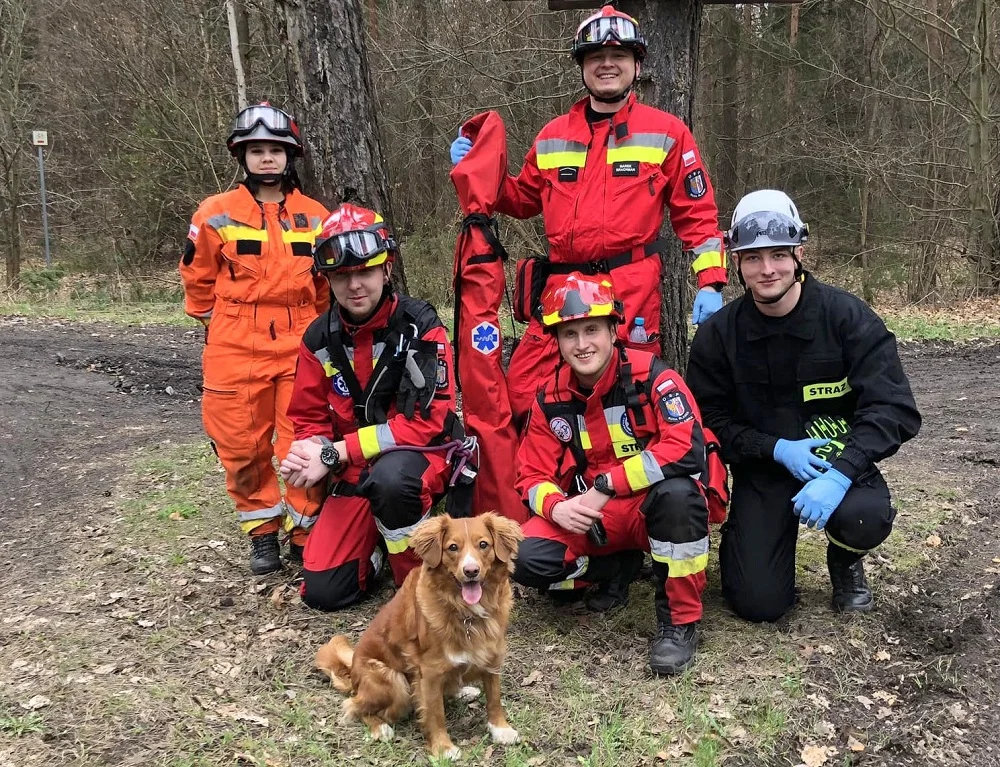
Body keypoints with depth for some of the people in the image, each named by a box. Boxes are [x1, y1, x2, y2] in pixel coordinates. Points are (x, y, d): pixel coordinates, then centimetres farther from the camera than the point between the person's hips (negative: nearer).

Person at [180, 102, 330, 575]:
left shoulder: (315, 216, 7)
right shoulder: (217, 214, 1)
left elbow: (328, 281, 18)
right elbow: (198, 278, 11)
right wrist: (220, 327, 13)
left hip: (300, 346, 1)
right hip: (236, 352, 0)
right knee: (242, 446, 4)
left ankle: (304, 533, 14)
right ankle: (263, 533, 21)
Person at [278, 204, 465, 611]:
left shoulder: (422, 328, -16)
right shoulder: (320, 339, -2)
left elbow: (427, 422, -21)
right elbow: (309, 420, 7)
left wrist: (335, 453, -23)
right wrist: (308, 454, -20)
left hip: (422, 456, -4)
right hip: (355, 473, 4)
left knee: (390, 475, -40)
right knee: (322, 591, -8)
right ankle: (378, 543, 24)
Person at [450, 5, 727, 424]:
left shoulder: (666, 132, 6)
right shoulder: (553, 136, 15)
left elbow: (697, 213, 6)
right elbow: (523, 199, 25)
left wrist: (711, 282, -3)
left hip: (633, 290, -3)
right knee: (522, 389, 0)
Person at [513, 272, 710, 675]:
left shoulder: (650, 375, -16)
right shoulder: (551, 398, -3)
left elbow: (686, 449, -28)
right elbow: (533, 476, 1)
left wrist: (605, 486, -26)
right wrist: (556, 507, -24)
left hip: (655, 505, -3)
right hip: (593, 518, 4)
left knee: (677, 490, -39)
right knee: (527, 559, -21)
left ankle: (680, 619, -18)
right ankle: (619, 568, 10)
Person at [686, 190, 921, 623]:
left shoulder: (847, 316, -12)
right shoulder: (717, 335, -6)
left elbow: (894, 409, -17)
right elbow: (710, 421, -5)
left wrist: (839, 474, -31)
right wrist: (777, 449, -21)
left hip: (836, 460, 0)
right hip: (762, 468, 1)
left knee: (864, 518, -35)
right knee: (760, 604, -12)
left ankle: (845, 562, 5)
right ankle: (744, 536, 24)